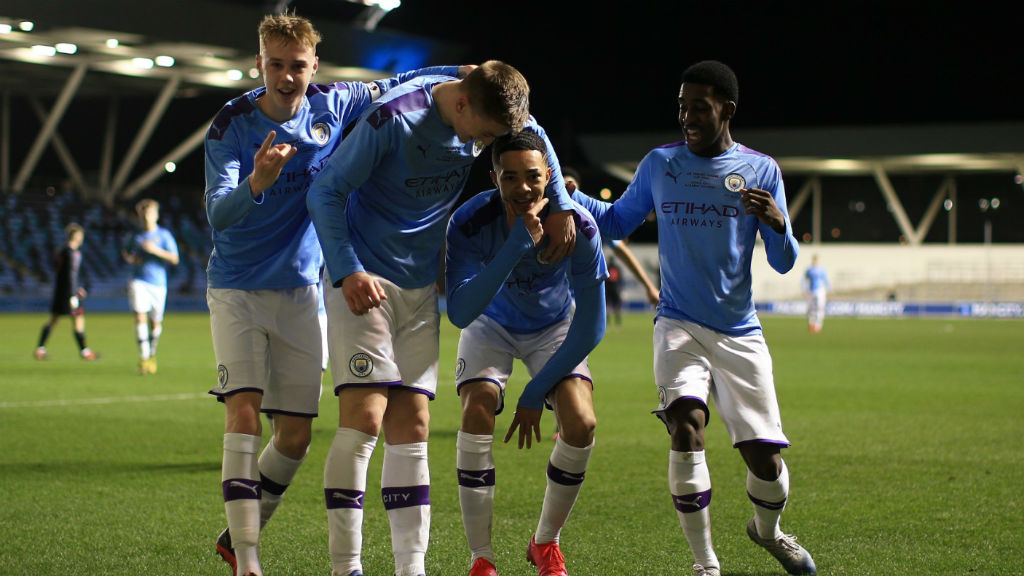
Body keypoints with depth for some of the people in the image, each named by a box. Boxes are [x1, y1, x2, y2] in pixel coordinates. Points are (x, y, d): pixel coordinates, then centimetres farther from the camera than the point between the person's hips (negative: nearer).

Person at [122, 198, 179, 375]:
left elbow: (174, 259, -7)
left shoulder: (164, 235, 1)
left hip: (158, 283, -1)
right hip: (138, 282, 1)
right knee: (140, 317, -17)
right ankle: (143, 357, -20)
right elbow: (126, 252, 26)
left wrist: (156, 250, -19)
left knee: (156, 322, 8)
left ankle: (152, 353, 33)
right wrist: (131, 258, 3)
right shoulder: (136, 235, 9)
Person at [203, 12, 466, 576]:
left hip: (300, 291, 4)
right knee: (243, 412, -19)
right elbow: (217, 214, -23)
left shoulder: (332, 105, -4)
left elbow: (393, 87, 13)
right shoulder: (231, 124, -14)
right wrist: (255, 184, -43)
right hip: (236, 289, -4)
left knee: (295, 434, 3)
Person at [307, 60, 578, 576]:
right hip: (364, 281, -6)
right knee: (364, 419, -16)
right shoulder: (392, 120, -22)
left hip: (421, 289, 6)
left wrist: (560, 209, 14)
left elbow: (534, 138, 20)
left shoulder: (486, 109, -3)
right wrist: (347, 271, -25)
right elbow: (324, 193, -17)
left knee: (411, 427, 3)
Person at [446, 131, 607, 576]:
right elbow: (460, 313, -44)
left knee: (581, 424, -19)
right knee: (477, 413, -25)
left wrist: (537, 393, -20)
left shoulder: (577, 226, -30)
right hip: (491, 325, -1)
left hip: (554, 329, 1)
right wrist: (519, 242, -50)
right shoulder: (470, 223, -32)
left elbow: (590, 326, -21)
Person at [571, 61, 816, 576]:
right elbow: (618, 222, 18)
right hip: (679, 325, 0)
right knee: (685, 425, -26)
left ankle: (767, 531, 34)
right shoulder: (659, 164, 4)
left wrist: (778, 224, -19)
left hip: (740, 334, 1)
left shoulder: (761, 170, 1)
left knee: (766, 460, -2)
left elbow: (783, 263, 2)